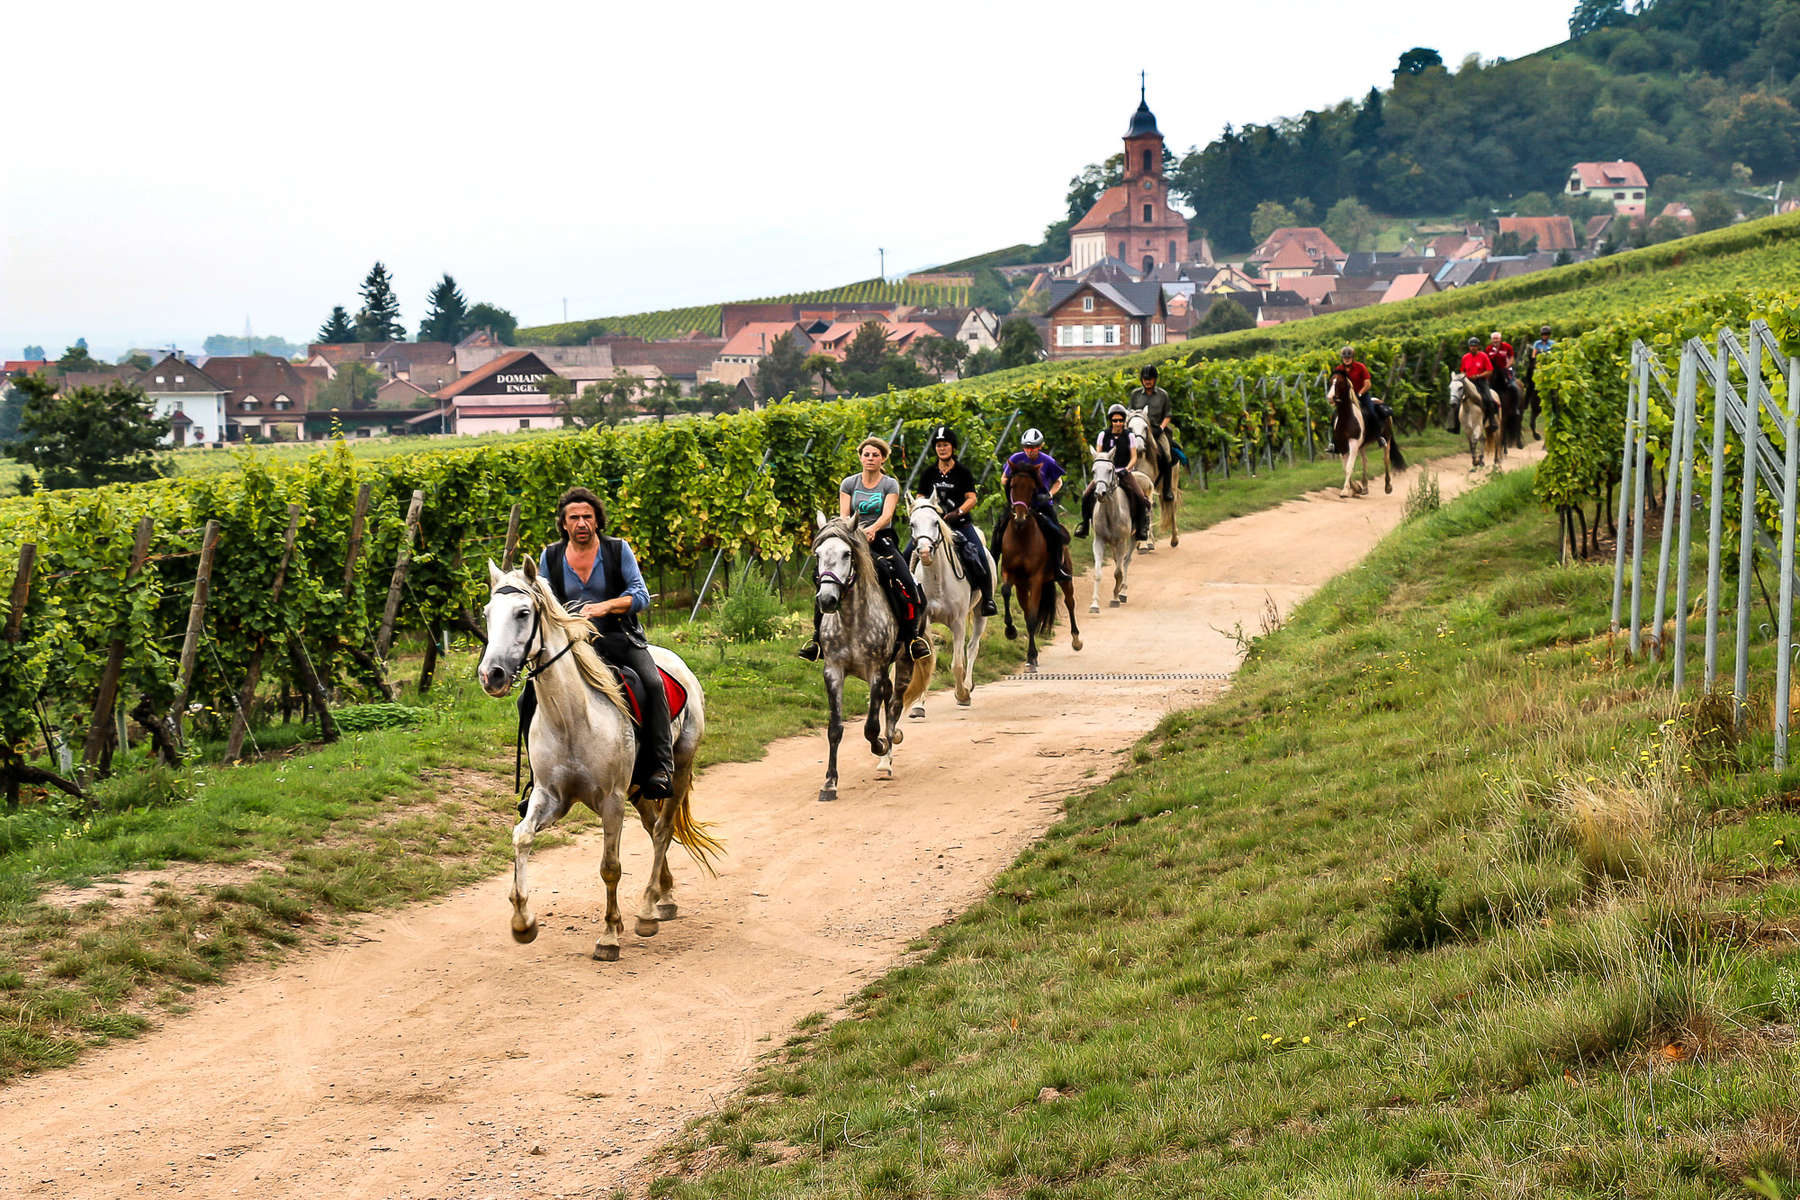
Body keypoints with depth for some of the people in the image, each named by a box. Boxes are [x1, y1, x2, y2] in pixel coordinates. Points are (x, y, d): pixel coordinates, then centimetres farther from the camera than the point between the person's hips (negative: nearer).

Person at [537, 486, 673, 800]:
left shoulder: (618, 549, 1)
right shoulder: (550, 557, 7)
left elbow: (641, 595, -8)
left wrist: (605, 606, -26)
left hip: (619, 636, -2)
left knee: (652, 682, -29)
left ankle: (659, 767, -24)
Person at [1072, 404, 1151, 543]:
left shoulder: (1130, 436, 2)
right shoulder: (1103, 435, 5)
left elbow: (1134, 457, 1)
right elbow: (1097, 454, 7)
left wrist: (1126, 469, -16)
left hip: (1124, 472, -1)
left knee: (1139, 497, -24)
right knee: (1086, 496, -17)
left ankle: (1140, 528, -8)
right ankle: (1085, 523, 4)